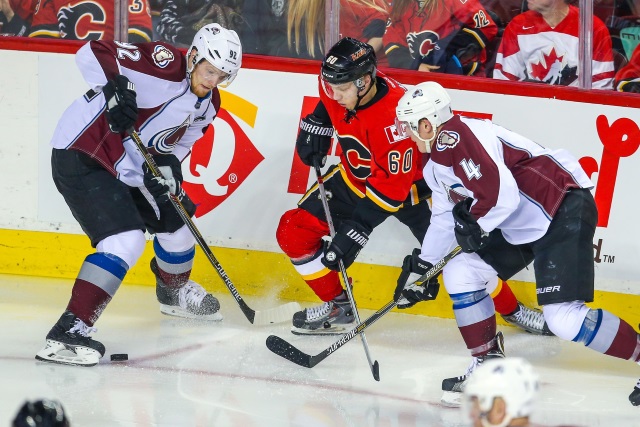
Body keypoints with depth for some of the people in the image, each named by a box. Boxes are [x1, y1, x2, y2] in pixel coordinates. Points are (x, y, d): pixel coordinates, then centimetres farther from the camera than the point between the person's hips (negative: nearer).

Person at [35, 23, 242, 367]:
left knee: (175, 220, 23)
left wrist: (167, 165, -9)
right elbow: (92, 53, -27)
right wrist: (116, 87, -43)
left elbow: (177, 142, 13)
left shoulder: (207, 105, 5)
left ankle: (174, 291, 53)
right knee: (125, 241, -23)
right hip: (82, 157, -10)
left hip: (130, 167, 10)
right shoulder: (164, 63, -22)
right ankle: (68, 332, -26)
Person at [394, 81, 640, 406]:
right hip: (520, 229, 11)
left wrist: (475, 224, -11)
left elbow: (501, 193, -27)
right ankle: (489, 365, 17)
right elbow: (445, 219, 27)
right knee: (459, 274, 9)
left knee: (563, 318, -20)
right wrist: (421, 266, 27)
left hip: (565, 208, -11)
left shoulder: (457, 137, -20)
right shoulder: (436, 166, 13)